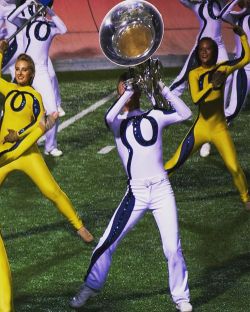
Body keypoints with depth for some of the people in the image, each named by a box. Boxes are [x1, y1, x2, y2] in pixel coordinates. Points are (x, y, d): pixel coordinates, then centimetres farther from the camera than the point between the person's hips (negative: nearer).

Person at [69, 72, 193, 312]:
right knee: (107, 243, 1)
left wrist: (163, 90, -11)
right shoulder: (118, 122, 4)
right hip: (135, 193, 0)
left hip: (161, 190, 0)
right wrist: (128, 93, -18)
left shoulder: (154, 117, 6)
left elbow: (185, 114, -8)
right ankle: (90, 286, 22)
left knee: (172, 248, -5)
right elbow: (109, 117, -21)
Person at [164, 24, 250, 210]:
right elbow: (196, 99, -20)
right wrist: (212, 85, -33)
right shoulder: (194, 74, -4)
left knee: (234, 167, -7)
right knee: (175, 163, -3)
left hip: (220, 129, 1)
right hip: (200, 128, -1)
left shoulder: (222, 69, 0)